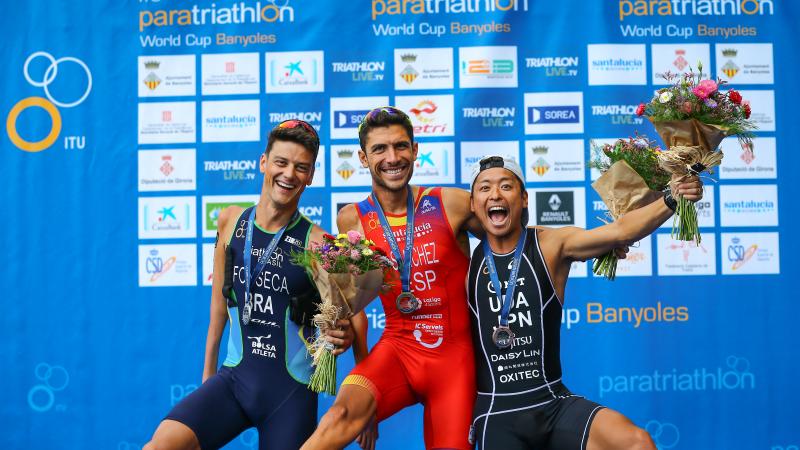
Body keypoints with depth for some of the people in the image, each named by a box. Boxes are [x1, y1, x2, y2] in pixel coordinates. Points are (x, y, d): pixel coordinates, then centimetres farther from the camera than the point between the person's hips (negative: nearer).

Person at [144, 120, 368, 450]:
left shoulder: (317, 243, -10)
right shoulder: (231, 221, 2)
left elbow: (354, 311, -2)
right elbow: (220, 297, 12)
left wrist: (347, 333, -25)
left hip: (291, 391, -2)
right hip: (234, 378, 2)